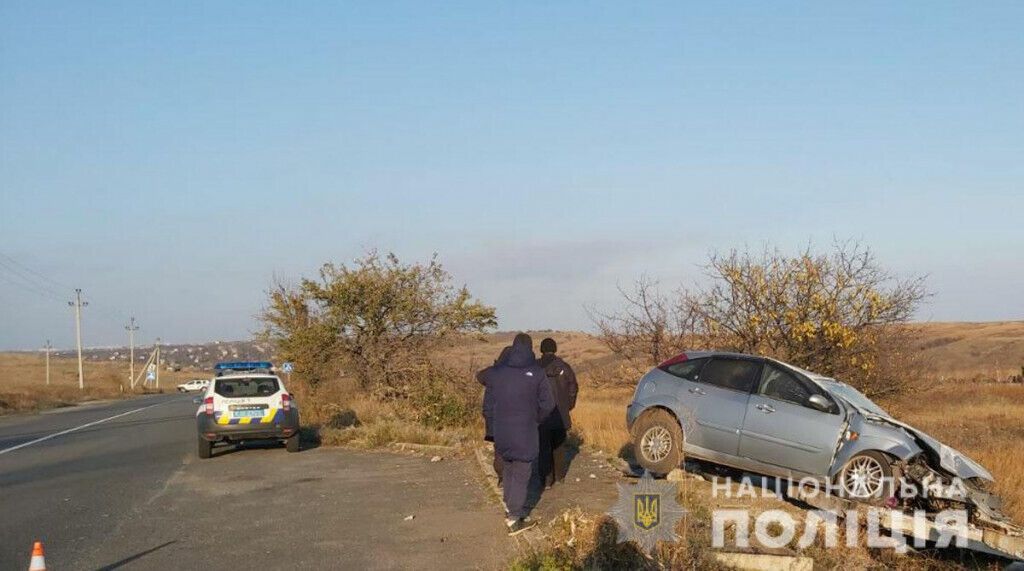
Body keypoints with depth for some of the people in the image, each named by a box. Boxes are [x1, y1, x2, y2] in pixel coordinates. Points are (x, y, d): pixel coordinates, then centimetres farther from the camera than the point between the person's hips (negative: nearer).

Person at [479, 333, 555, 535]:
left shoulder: (496, 372, 1)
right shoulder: (536, 372, -7)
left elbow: (488, 405, 4)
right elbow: (548, 403, -3)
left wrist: (492, 428, 14)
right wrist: (537, 419, 15)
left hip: (501, 433, 4)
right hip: (525, 434, -4)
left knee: (507, 471, 19)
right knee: (521, 474, 0)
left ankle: (511, 509, 27)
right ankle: (515, 518, -5)